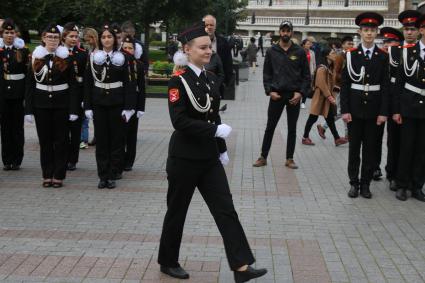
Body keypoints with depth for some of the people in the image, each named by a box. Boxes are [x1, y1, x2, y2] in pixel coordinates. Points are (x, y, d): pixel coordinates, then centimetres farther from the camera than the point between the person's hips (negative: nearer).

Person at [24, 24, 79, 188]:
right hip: (41, 105, 2)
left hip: (61, 105, -2)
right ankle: (47, 175, 16)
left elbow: (73, 85, -3)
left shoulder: (66, 58, -1)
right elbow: (30, 85, 3)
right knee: (45, 141, 7)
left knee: (61, 141, 3)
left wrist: (74, 109, -10)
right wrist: (28, 110, -2)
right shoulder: (36, 57, 4)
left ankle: (59, 176, 11)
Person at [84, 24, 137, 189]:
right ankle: (103, 175, 10)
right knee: (101, 139, 3)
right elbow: (87, 83, 4)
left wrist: (128, 107, -8)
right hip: (99, 103, 1)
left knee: (117, 139, 2)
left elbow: (128, 84, -1)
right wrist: (88, 106, -1)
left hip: (117, 103, -1)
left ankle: (113, 175, 10)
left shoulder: (122, 58, 1)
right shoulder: (93, 57, 4)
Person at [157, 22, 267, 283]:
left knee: (226, 209, 0)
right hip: (184, 158, -6)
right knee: (177, 211, 8)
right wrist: (216, 130, -22)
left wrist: (222, 149, 15)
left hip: (209, 157, 7)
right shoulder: (179, 80, -13)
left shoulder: (211, 78, 9)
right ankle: (168, 262, 26)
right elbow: (180, 121, -21)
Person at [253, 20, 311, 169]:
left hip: (294, 95, 0)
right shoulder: (271, 52, 3)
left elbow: (306, 75, 3)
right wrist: (269, 91, -7)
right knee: (270, 127, 4)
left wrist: (301, 92, -8)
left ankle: (289, 159, 16)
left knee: (292, 129, 7)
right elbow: (266, 74, 5)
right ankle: (263, 157, 12)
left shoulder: (300, 52, 1)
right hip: (276, 95, 0)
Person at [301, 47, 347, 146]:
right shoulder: (322, 68, -18)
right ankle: (305, 138, 12)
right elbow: (322, 85, -21)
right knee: (313, 118, 1)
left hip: (328, 97, 9)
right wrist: (330, 97, -20)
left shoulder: (330, 67, 11)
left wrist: (331, 96, 7)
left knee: (330, 118, 8)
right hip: (321, 97, -9)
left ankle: (337, 138, 9)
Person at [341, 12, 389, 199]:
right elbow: (345, 84, -1)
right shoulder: (351, 55, -1)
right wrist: (345, 110, -6)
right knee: (354, 147, 6)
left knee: (371, 148, 7)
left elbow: (385, 85, 1)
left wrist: (383, 112, -5)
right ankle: (354, 183, 16)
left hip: (374, 109, 1)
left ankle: (366, 183, 17)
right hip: (355, 108, -1)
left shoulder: (383, 56, 2)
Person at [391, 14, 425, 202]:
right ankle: (402, 185, 15)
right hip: (409, 107, -2)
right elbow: (399, 82, -1)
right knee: (406, 148, 4)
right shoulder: (408, 52, -2)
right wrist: (396, 110, -4)